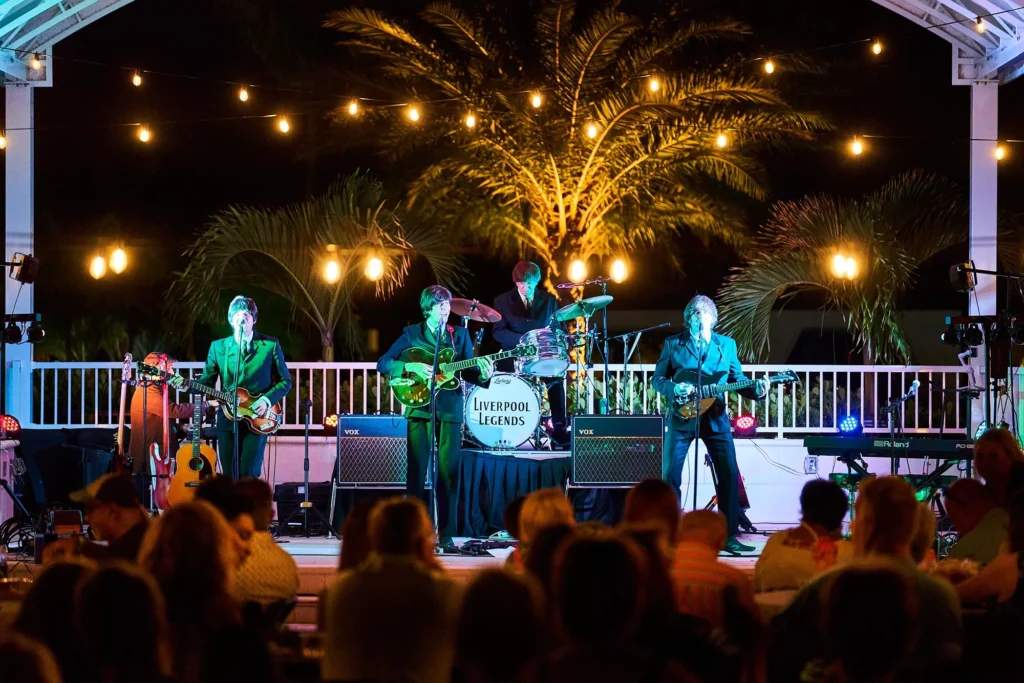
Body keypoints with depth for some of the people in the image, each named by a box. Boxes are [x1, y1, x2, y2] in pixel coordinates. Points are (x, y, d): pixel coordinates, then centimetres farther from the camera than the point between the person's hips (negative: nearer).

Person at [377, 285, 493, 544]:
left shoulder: (460, 334, 11)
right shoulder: (411, 334, 5)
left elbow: (467, 370, 6)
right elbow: (383, 364, -1)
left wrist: (482, 374, -15)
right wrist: (411, 367, -16)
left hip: (450, 409, 1)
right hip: (420, 407, -1)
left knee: (448, 473, -1)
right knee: (416, 472, -2)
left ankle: (446, 534, 4)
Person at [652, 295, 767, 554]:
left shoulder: (727, 345, 11)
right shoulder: (673, 344, 5)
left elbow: (737, 378, 10)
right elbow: (657, 379, 3)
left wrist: (756, 390, -10)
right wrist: (673, 388, -17)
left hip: (715, 418, 2)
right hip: (682, 417, -2)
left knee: (729, 474, -3)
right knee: (670, 475, -5)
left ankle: (729, 536, 5)